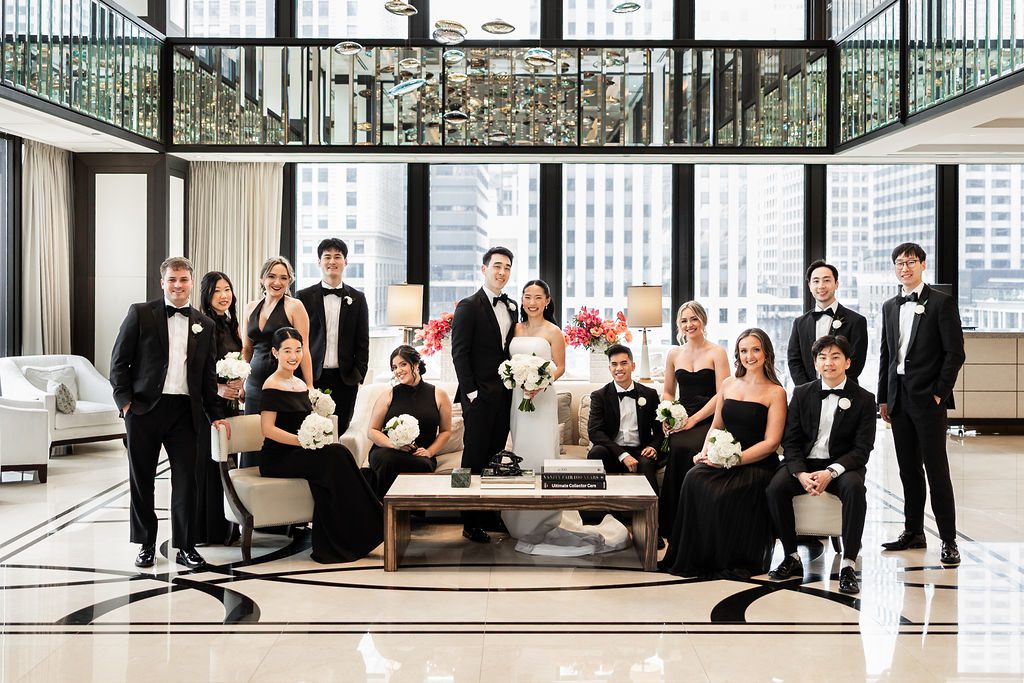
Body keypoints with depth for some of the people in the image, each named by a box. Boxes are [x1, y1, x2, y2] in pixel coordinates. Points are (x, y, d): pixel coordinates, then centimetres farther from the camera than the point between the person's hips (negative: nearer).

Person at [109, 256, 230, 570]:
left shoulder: (204, 325, 11)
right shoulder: (140, 314, 1)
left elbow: (208, 375, 15)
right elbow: (119, 362, 0)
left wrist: (216, 414, 11)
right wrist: (125, 402, -8)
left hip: (185, 411, 2)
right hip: (144, 409, -2)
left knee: (186, 480, 2)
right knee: (142, 480, 7)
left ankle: (185, 547, 13)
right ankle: (146, 544, 21)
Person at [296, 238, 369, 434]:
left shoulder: (357, 298, 9)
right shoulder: (304, 297, 5)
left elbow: (363, 341, 9)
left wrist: (359, 374, 0)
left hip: (345, 379, 1)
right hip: (312, 377, -1)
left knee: (340, 431, 2)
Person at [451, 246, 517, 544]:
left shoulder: (511, 307, 14)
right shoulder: (468, 306, -5)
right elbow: (459, 353, -9)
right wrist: (471, 393, -14)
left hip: (505, 395, 6)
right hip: (480, 396, -6)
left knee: (496, 458, 9)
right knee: (475, 459, -1)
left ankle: (491, 516, 15)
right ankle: (471, 523, 5)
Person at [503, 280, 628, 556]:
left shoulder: (553, 332, -3)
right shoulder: (517, 329, 11)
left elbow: (560, 367, -4)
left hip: (541, 397, -5)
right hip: (517, 396, 5)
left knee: (540, 452, -12)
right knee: (520, 451, 8)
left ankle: (544, 520, -7)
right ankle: (522, 521, 16)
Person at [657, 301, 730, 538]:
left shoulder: (717, 353, 3)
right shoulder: (674, 355, 17)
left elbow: (721, 395, -5)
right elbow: (668, 392, 24)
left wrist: (693, 419, -13)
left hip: (708, 420, -3)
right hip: (681, 421, 3)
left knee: (691, 448, -34)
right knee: (678, 448, -31)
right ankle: (673, 526, -21)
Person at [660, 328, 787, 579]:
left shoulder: (776, 393, -1)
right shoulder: (728, 384, 15)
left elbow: (771, 442, -8)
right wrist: (705, 452, 1)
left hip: (757, 465, -4)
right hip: (724, 461, 4)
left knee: (722, 493, -32)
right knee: (694, 478, -27)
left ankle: (730, 560, -11)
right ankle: (695, 557, -19)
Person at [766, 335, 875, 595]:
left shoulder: (864, 399, 0)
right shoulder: (802, 394, 7)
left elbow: (862, 448, -5)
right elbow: (790, 440, 3)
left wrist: (830, 472, -22)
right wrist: (801, 473, -17)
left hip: (842, 466, -2)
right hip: (804, 463, 2)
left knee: (854, 488, -35)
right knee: (776, 487, -28)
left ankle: (848, 564, -28)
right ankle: (792, 557, -13)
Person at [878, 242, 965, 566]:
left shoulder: (941, 303, -3)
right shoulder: (890, 307, 15)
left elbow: (955, 353, -6)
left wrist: (940, 392, -11)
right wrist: (883, 397, 12)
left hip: (928, 398, -6)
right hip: (899, 399, 6)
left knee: (936, 469, -6)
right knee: (908, 469, 11)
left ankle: (948, 540, -1)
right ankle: (913, 531, 19)